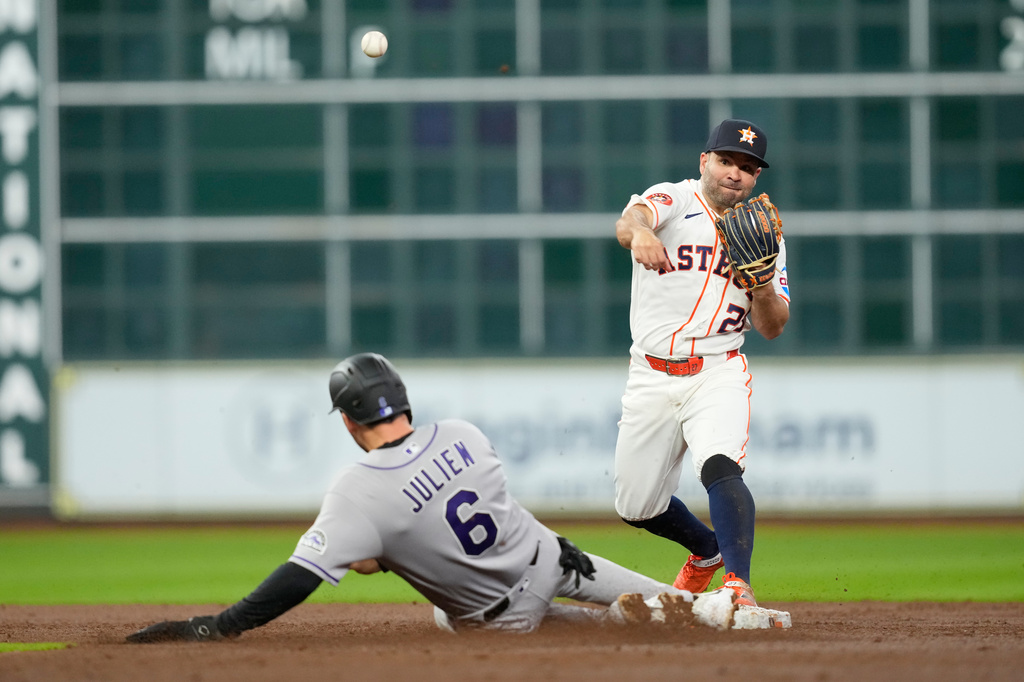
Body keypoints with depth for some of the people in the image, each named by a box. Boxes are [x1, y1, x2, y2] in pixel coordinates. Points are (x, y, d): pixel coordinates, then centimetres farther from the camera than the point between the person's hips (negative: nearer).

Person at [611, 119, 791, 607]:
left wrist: (764, 287, -15)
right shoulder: (672, 201, 1)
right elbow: (628, 221, -25)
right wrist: (639, 233, -50)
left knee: (720, 468, -29)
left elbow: (772, 328, 7)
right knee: (636, 506, 9)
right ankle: (707, 548, 38)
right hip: (652, 378, 1)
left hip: (718, 374, -1)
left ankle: (738, 584, -37)